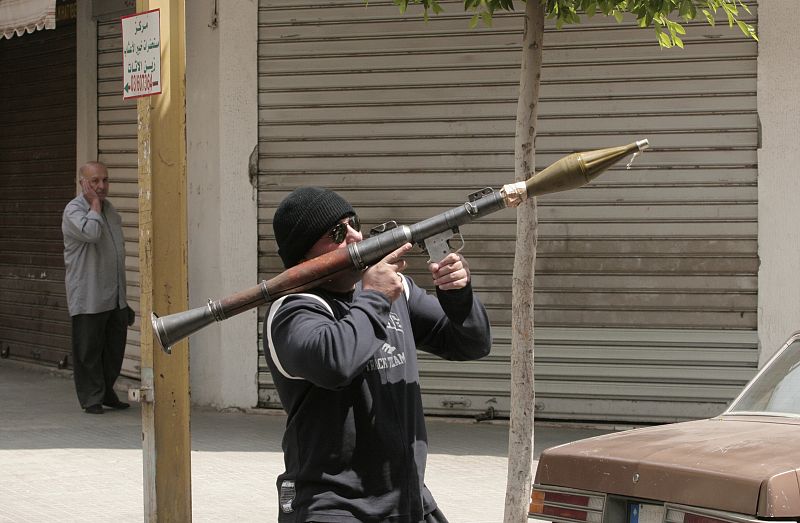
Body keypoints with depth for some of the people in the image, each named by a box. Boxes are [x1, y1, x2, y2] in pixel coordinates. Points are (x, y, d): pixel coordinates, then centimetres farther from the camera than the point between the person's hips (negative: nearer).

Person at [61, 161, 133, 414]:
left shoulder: (110, 209, 15)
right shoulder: (73, 210, -9)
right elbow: (91, 232, -31)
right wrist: (95, 204, -15)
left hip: (115, 296, 7)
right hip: (88, 296, -7)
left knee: (115, 348, 10)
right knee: (89, 349, 0)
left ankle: (106, 392, 23)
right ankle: (91, 398, 8)